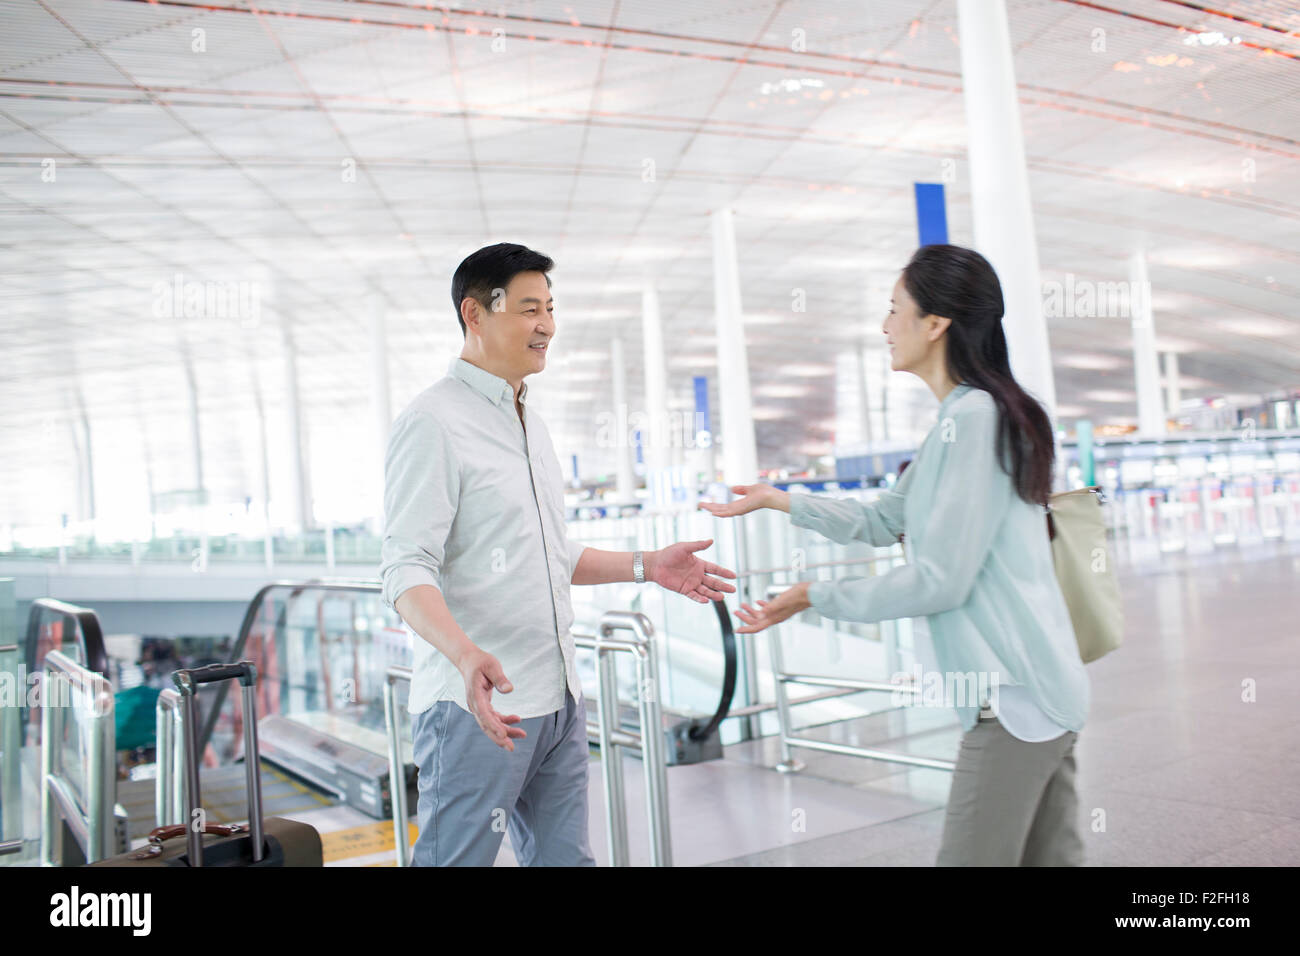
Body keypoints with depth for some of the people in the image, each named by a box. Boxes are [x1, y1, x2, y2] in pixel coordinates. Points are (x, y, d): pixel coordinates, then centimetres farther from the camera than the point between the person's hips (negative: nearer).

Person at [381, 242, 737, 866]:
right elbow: (407, 570, -19)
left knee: (563, 857, 14)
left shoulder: (531, 424, 18)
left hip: (557, 699, 8)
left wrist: (648, 566, 14)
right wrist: (465, 654, -36)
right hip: (479, 702, -8)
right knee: (455, 858, 1)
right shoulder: (433, 421, -10)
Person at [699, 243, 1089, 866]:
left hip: (1015, 696, -10)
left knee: (970, 856, -2)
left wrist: (814, 597, -10)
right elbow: (882, 523, 23)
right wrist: (776, 499, 24)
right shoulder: (959, 420, 15)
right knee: (1048, 857, 16)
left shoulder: (973, 416, -16)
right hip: (1037, 689, 10)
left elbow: (938, 581, -19)